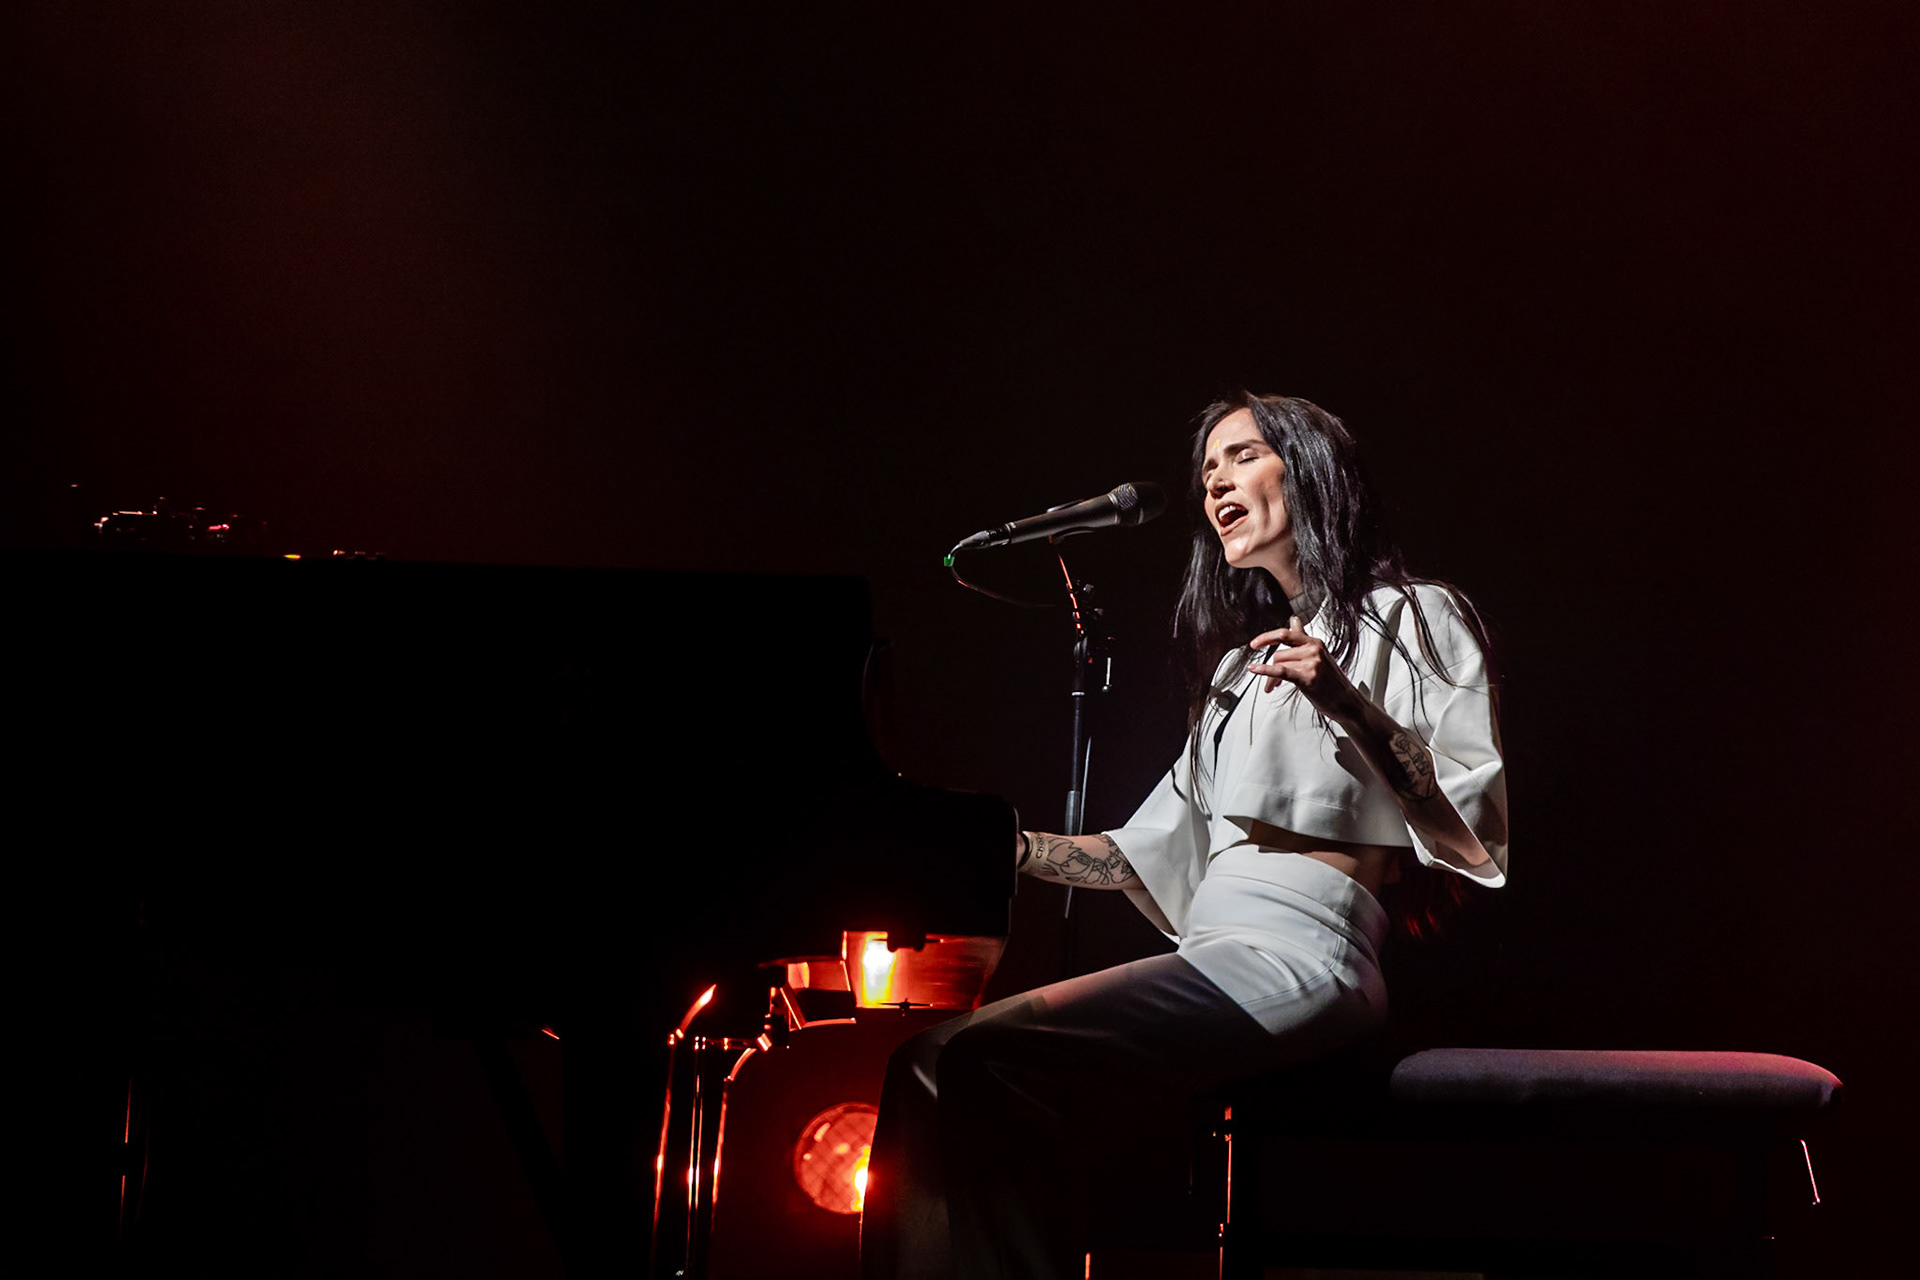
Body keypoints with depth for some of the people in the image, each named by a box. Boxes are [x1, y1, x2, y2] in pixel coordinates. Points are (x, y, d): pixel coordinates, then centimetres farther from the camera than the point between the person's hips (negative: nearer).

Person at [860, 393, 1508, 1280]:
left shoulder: (1412, 618, 8)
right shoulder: (1243, 664, 30)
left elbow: (1471, 832, -4)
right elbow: (1156, 855, 27)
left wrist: (1344, 701, -14)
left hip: (1300, 952, -8)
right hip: (1210, 954, 8)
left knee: (988, 1060, -27)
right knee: (931, 1064, -13)